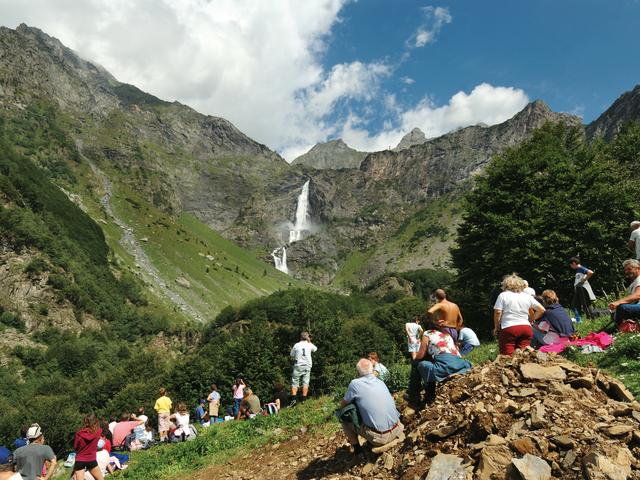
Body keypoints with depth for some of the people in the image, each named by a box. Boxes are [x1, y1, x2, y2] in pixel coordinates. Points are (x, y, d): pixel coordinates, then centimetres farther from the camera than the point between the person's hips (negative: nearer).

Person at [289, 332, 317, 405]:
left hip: (298, 366, -1)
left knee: (294, 382, 4)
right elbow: (315, 349, 22)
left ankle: (293, 399, -8)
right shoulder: (309, 345, 1)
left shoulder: (296, 345, -3)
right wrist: (309, 342, 24)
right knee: (305, 383, 8)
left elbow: (292, 355, 6)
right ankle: (303, 400, 5)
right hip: (307, 366, 1)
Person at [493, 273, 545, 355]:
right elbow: (541, 310, 13)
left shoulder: (503, 295, 2)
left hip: (508, 328, -4)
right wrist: (531, 319, 21)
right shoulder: (527, 296, 12)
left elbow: (497, 312, -5)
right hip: (526, 328, 4)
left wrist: (496, 327, 5)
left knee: (507, 357, -4)